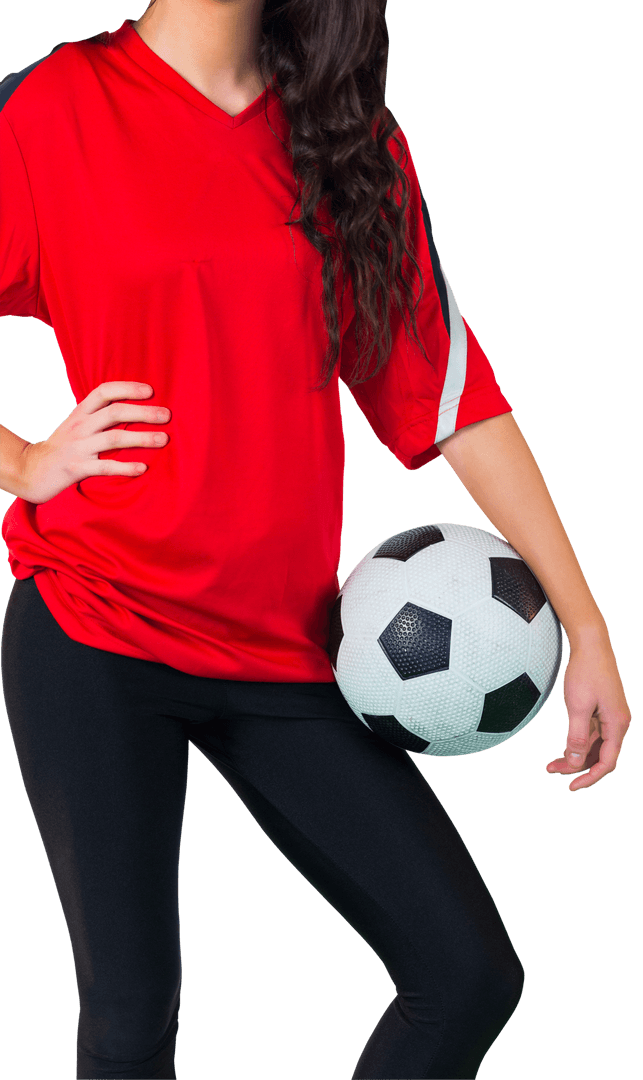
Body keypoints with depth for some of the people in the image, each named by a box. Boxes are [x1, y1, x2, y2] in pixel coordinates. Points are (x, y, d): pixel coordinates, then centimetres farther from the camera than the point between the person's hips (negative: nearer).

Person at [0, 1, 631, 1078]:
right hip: (97, 635, -3)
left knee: (471, 976, -2)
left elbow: (453, 390, 4)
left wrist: (585, 626, 1)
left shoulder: (351, 139, 7)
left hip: (284, 646, 4)